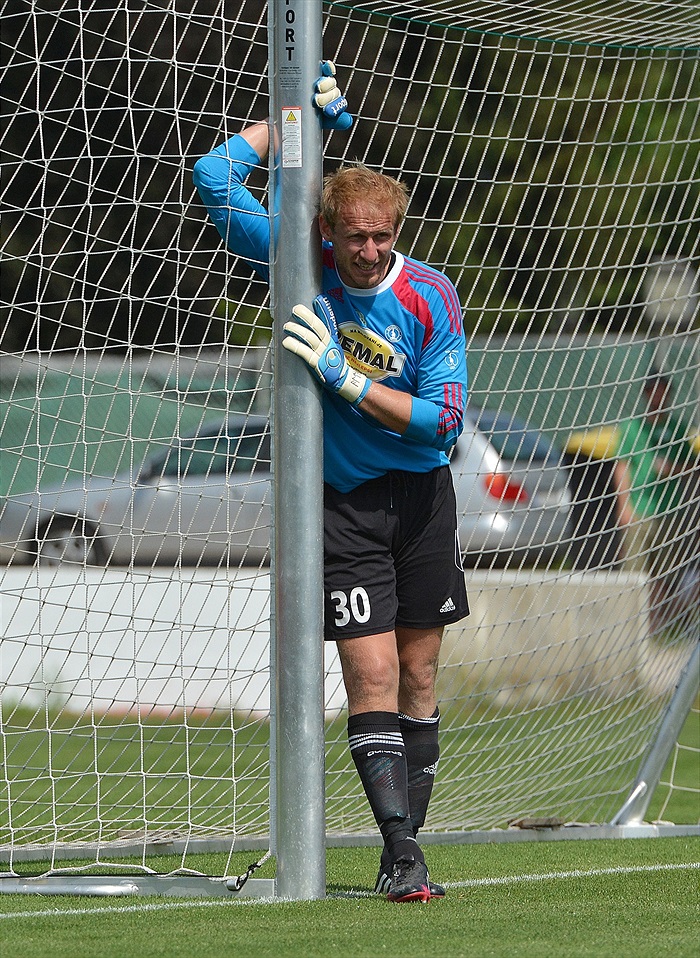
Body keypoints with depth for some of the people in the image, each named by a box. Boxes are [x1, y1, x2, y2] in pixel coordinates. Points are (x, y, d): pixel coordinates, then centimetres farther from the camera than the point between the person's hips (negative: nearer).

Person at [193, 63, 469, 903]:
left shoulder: (430, 299, -9)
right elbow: (215, 178, -7)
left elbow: (444, 419, -12)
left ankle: (404, 848, 15)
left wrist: (346, 377, -20)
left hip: (422, 496, 2)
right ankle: (401, 854, -15)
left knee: (417, 676, 6)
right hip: (341, 504, -2)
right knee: (372, 676, -11)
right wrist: (298, 110, -4)